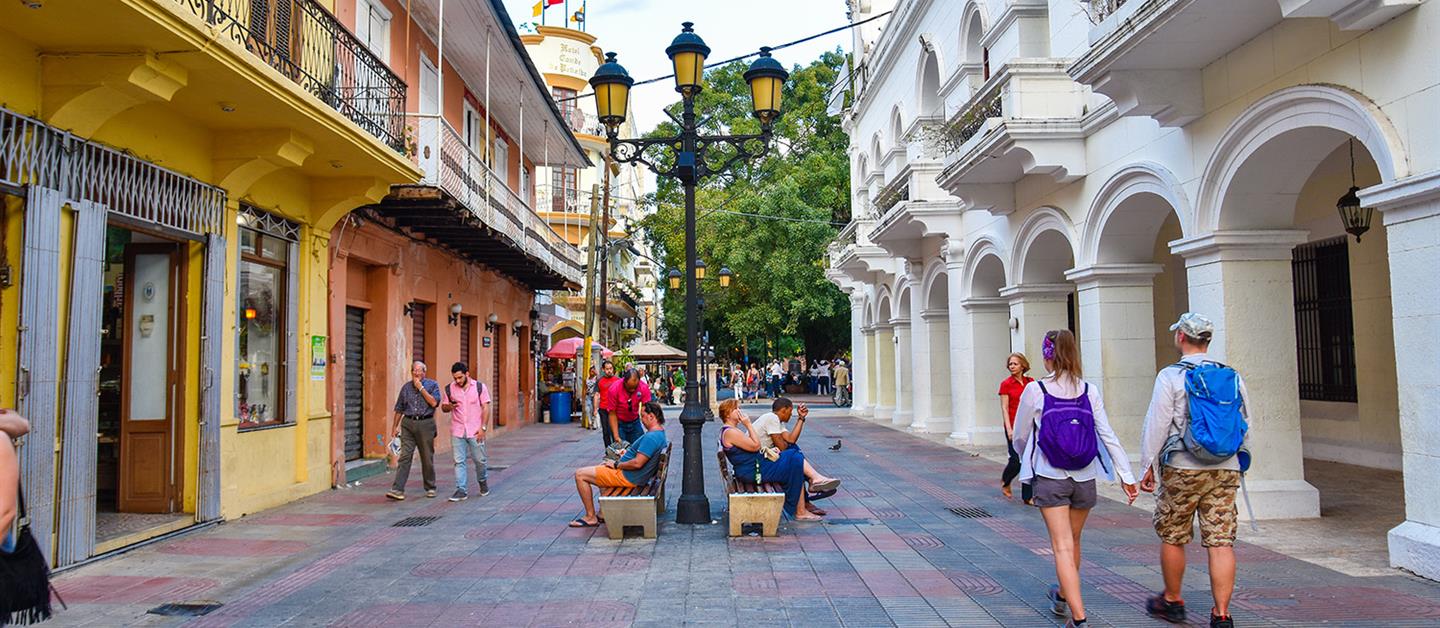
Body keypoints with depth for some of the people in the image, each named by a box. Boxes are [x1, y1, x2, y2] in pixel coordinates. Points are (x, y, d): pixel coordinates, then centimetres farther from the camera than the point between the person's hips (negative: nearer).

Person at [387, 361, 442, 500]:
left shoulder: (432, 385, 3)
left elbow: (434, 402, -12)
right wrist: (395, 426, 13)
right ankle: (397, 490, -12)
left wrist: (421, 388, -10)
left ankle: (430, 488, 19)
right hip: (408, 423, 2)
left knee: (427, 458, 6)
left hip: (425, 424, -2)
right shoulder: (406, 387, 12)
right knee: (405, 456, -7)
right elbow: (399, 408, 17)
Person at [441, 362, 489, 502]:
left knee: (480, 459, 5)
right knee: (459, 461, -2)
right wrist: (449, 406, -12)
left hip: (475, 431, -2)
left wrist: (483, 427, -9)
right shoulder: (449, 388, 4)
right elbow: (443, 407, 13)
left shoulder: (479, 386, -2)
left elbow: (486, 408, -2)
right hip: (457, 431, 2)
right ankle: (461, 490, 2)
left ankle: (482, 482, 31)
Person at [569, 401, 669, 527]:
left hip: (628, 477, -11)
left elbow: (637, 463, -29)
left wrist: (617, 465, -15)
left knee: (580, 474, -7)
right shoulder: (660, 432, 7)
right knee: (601, 466, 35)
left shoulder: (651, 437, -26)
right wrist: (627, 453, 11)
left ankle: (590, 517, 0)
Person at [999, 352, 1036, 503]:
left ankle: (1027, 496, 9)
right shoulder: (1006, 384, -3)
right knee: (1016, 459, -6)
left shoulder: (1031, 382, 8)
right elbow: (1004, 408, -6)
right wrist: (1009, 429, -14)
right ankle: (1005, 481, 26)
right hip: (1014, 426, -4)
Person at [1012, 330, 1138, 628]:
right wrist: (1127, 476, -1)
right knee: (1073, 541, 22)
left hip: (1049, 478, -4)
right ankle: (1062, 596, 43)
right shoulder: (1089, 391, 0)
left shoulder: (1035, 390, -8)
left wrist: (1026, 459, 21)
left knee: (1063, 547, -3)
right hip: (1085, 478, 4)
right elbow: (1108, 435, -4)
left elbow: (1020, 436, 1)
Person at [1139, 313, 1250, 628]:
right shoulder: (1232, 377, 7)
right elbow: (1245, 424, 13)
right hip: (1226, 470, 4)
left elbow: (1156, 425, -8)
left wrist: (1148, 465, 1)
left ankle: (1172, 601, 25)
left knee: (1172, 537, 11)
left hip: (1182, 469, -4)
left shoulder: (1170, 376, -7)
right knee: (1221, 542, 3)